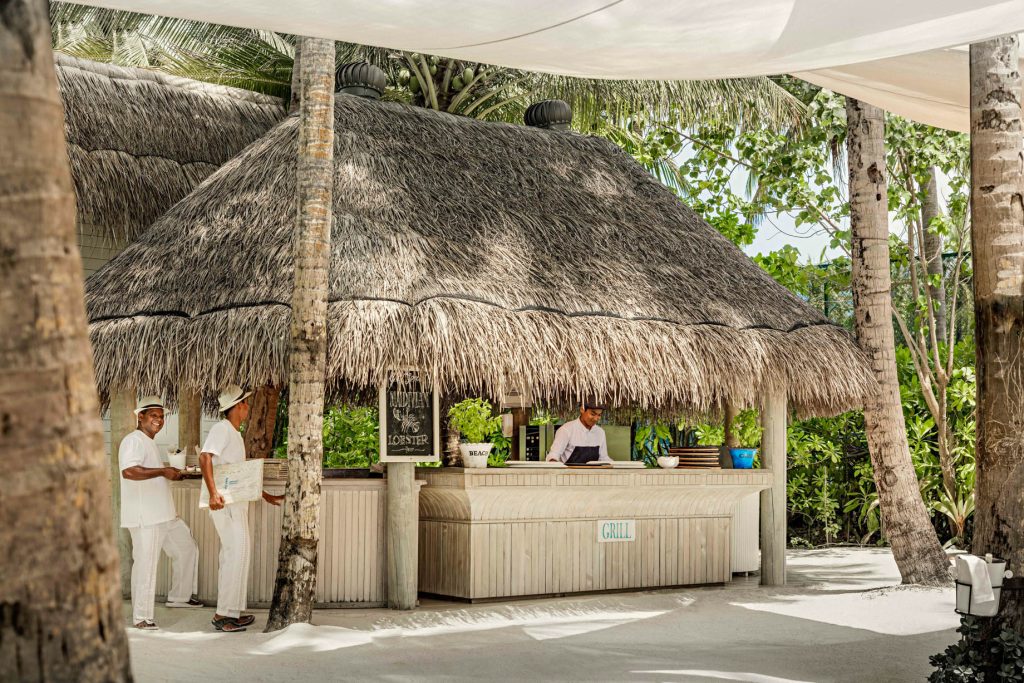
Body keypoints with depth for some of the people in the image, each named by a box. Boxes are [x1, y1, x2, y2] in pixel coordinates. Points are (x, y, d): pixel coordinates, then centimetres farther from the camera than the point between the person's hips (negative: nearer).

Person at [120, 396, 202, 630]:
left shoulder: (150, 443, 21)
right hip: (144, 517, -11)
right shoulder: (133, 441, -12)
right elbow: (129, 471, -30)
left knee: (186, 548, 19)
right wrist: (162, 472, -25)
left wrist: (172, 474, 20)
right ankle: (141, 617, 1)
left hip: (164, 514, 11)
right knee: (145, 565, -6)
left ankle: (179, 596, 33)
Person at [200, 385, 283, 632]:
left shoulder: (236, 435, 20)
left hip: (237, 503, 10)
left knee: (232, 556, 12)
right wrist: (213, 493, -34)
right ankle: (224, 614, -11)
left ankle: (231, 612, 18)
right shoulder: (222, 428, -10)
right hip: (225, 502, -10)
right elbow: (205, 457, -24)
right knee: (236, 554, -13)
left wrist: (266, 496, 29)